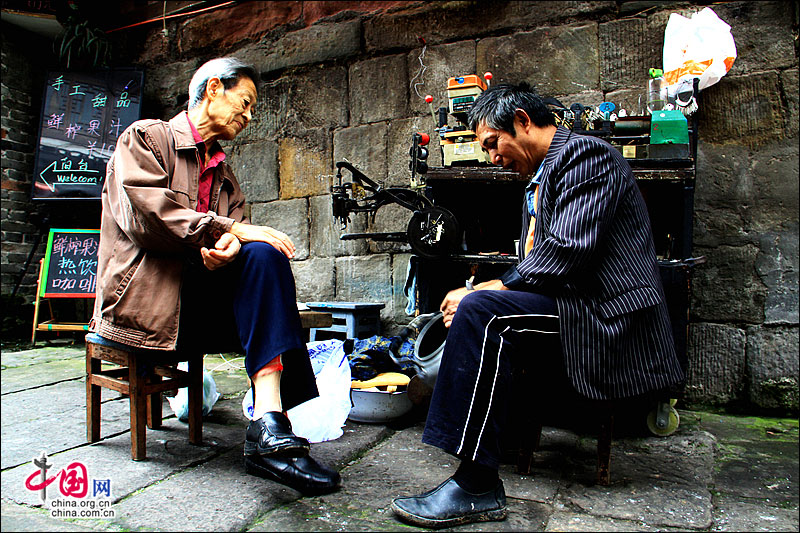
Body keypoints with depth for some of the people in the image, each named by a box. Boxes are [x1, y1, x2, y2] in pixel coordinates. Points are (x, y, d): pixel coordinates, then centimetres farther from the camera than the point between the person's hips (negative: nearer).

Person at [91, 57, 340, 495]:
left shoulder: (222, 172, 25)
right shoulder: (144, 137, 6)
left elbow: (233, 230, 9)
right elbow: (146, 214, -12)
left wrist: (227, 249, -17)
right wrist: (233, 231, -20)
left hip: (198, 294, 6)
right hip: (144, 297, -6)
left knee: (262, 255, -23)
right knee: (264, 256, -26)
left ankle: (268, 427, -32)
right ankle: (269, 430, -34)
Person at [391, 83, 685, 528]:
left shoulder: (584, 154, -9)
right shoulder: (540, 177, 21)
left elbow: (568, 250, -22)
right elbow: (537, 260, 17)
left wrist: (489, 291, -17)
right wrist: (486, 291, 0)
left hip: (606, 316, -10)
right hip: (572, 302, 10)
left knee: (480, 310, -26)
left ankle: (477, 485, -25)